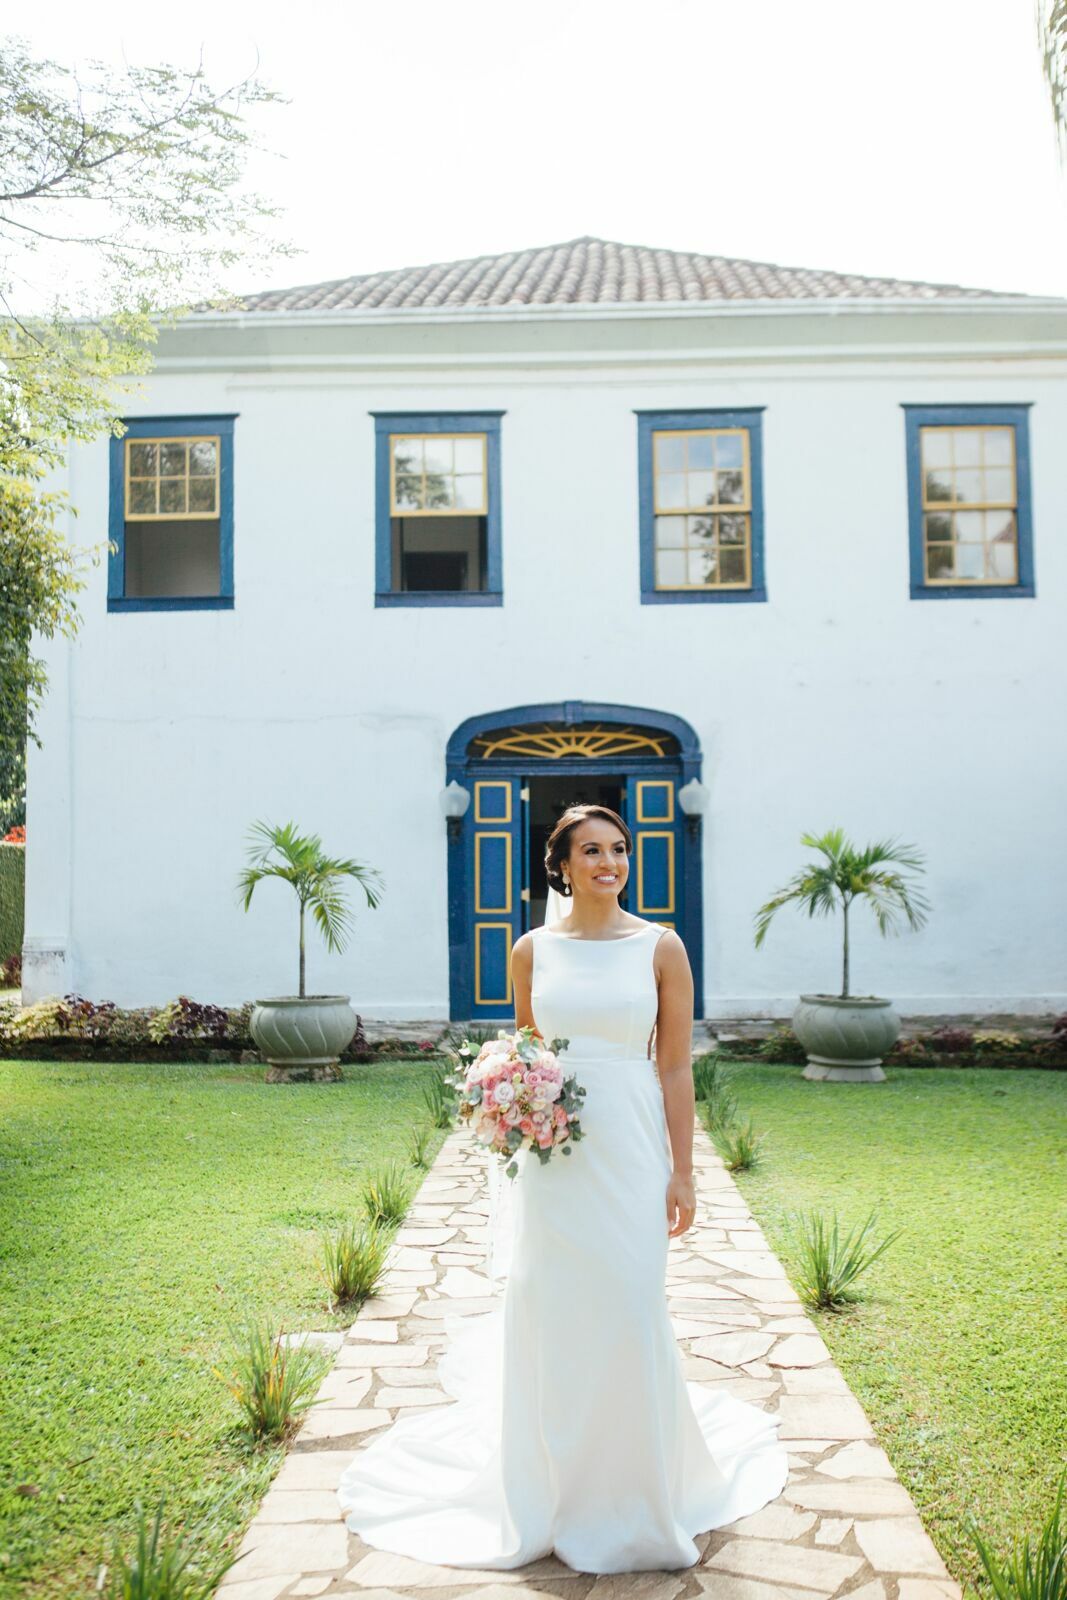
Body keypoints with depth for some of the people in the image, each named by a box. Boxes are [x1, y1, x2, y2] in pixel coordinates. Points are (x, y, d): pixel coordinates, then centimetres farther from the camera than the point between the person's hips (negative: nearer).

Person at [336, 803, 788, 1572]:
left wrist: (682, 1171, -3)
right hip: (555, 1151, 2)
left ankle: (632, 1493, 21)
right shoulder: (532, 951, 4)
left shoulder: (660, 946, -2)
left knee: (630, 1313, 1)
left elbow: (676, 1065, -2)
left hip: (631, 1147, -2)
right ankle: (555, 1486, 28)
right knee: (550, 1314, 7)